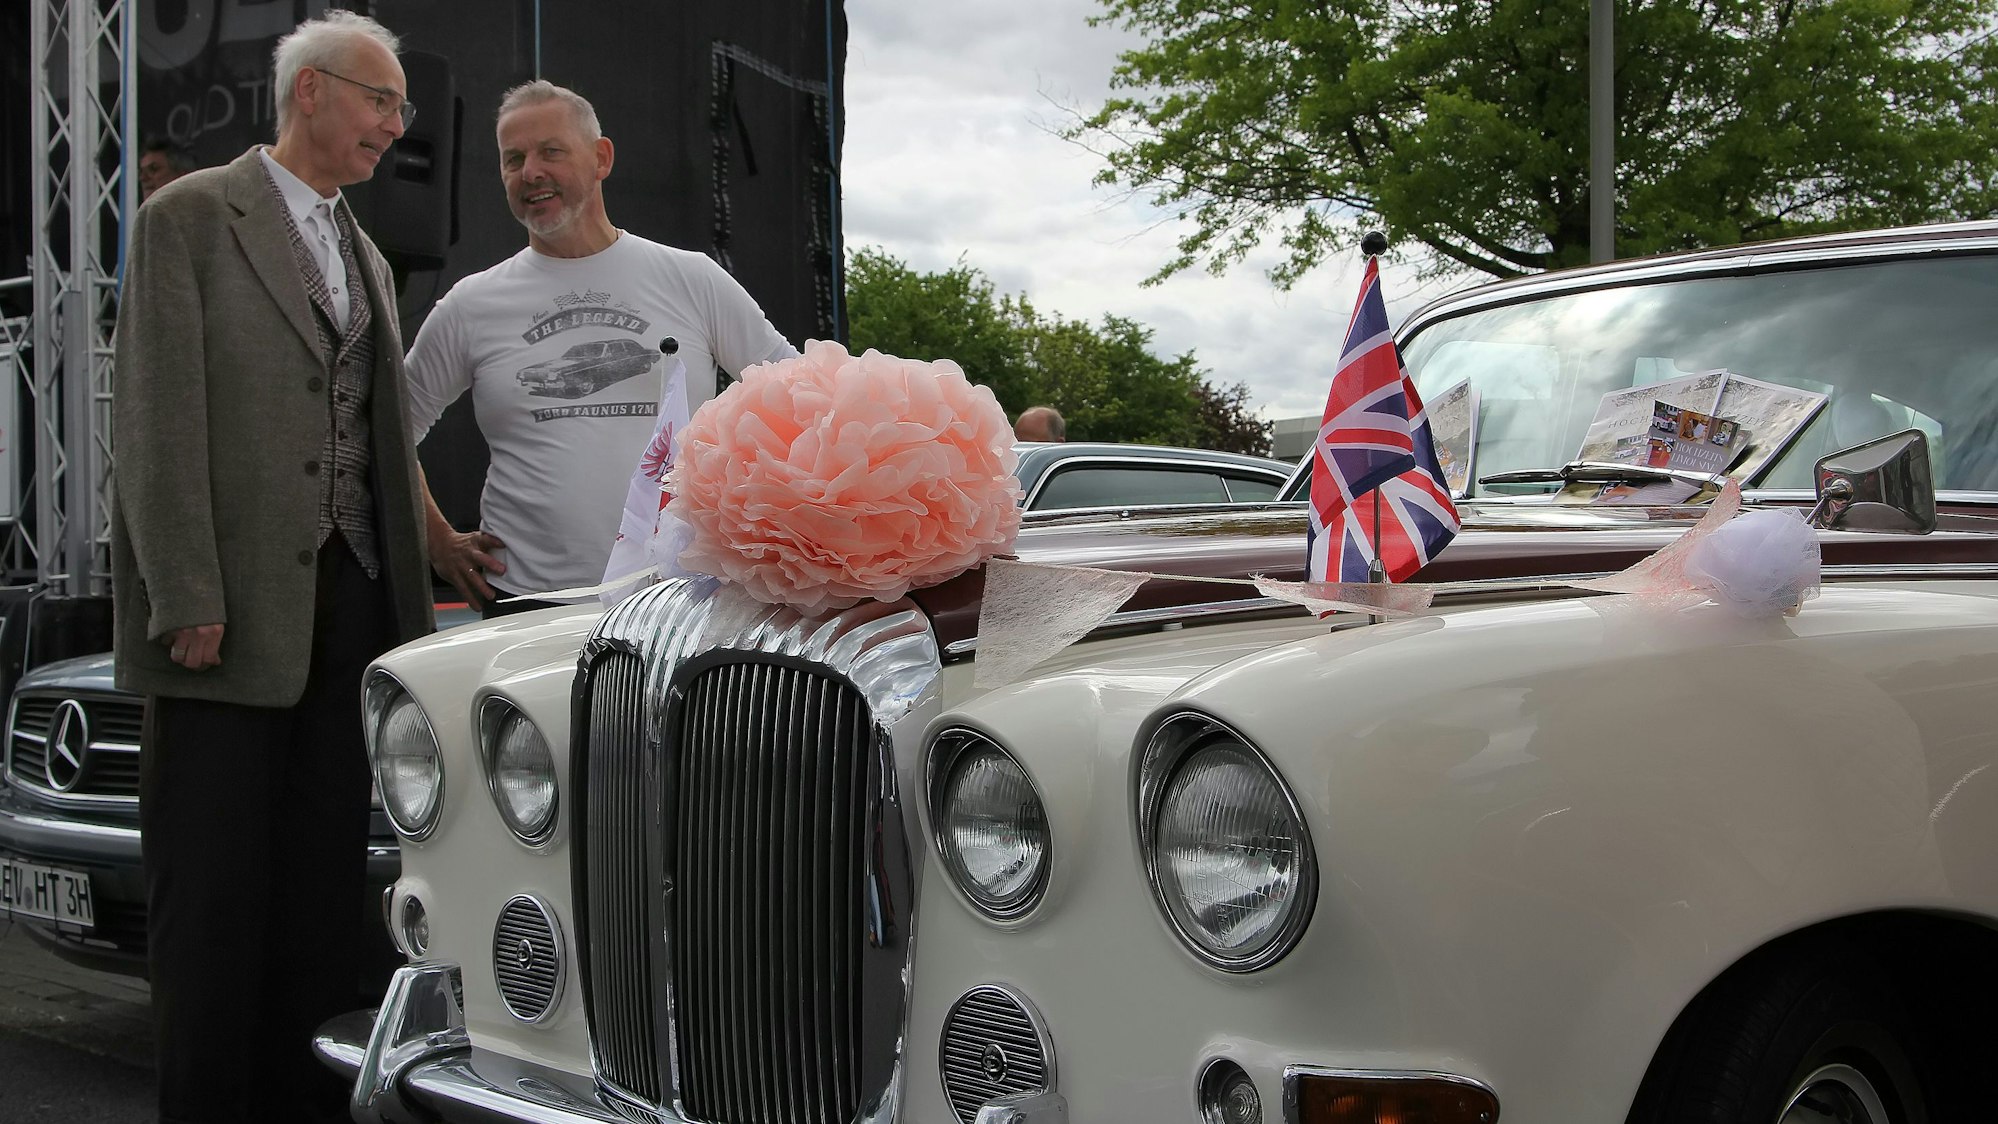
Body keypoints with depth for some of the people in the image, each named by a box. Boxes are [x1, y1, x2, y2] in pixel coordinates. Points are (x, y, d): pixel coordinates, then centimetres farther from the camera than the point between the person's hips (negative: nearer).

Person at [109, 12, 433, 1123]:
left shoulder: (367, 258, 20)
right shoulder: (190, 218, -1)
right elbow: (160, 418, -9)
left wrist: (409, 602, 10)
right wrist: (188, 601, -16)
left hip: (349, 606, 6)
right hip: (229, 607, -6)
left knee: (326, 881, 8)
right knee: (213, 887, 0)